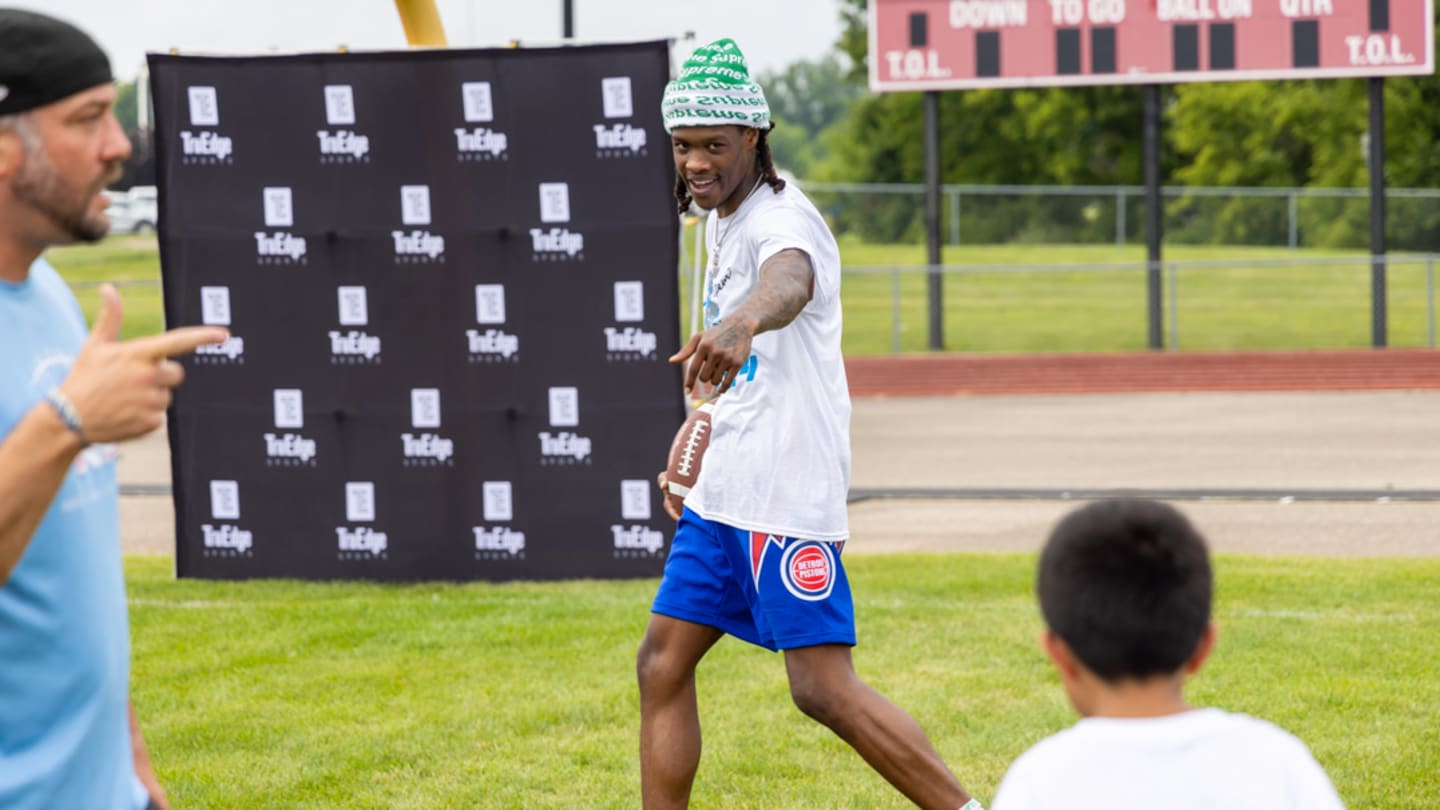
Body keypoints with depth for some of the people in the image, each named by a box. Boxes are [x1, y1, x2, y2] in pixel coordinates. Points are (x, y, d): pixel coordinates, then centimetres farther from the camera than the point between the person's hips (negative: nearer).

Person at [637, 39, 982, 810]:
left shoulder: (782, 218, -16)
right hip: (723, 491, 9)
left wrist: (742, 323, -64)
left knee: (824, 688, -11)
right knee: (662, 665, 8)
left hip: (785, 493, -9)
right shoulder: (722, 220, 14)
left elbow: (791, 281, -43)